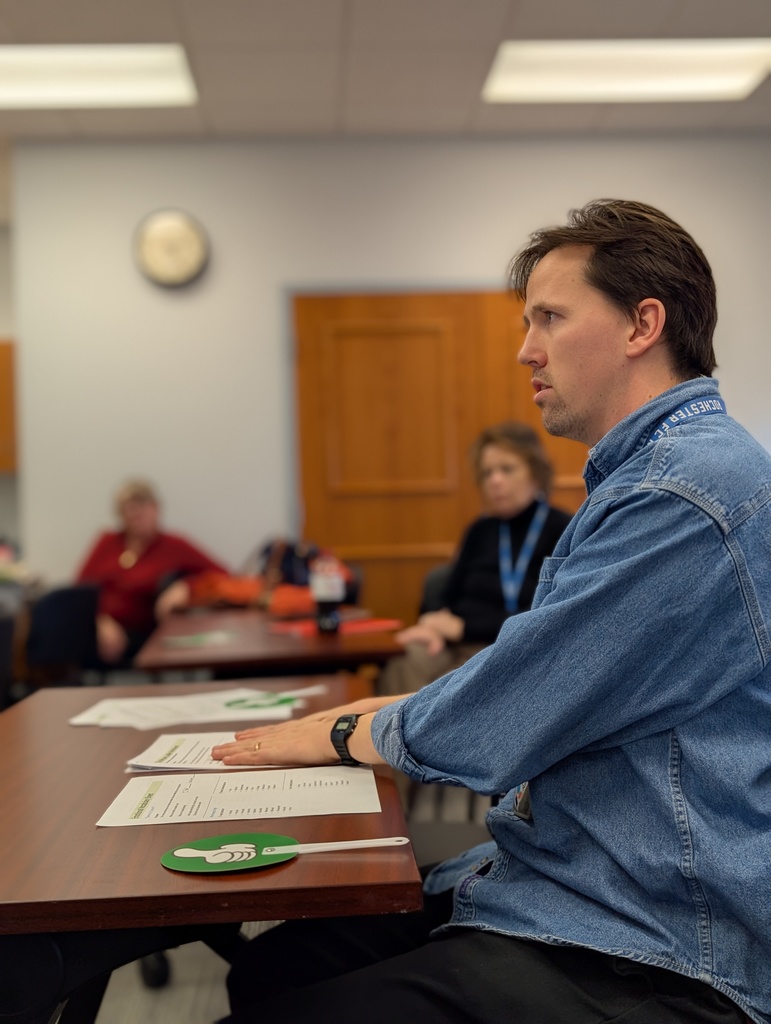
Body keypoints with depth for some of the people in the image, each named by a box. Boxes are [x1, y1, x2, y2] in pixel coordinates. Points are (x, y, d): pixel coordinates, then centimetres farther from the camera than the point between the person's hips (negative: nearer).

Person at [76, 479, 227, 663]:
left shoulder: (174, 546, 7)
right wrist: (103, 623, -10)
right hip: (96, 628, 0)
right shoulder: (108, 543, 15)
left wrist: (186, 588, -15)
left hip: (139, 635, 0)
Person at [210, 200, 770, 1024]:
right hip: (553, 880, 10)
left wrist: (343, 733, 1)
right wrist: (361, 711, 12)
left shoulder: (684, 493, -20)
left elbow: (486, 729, -18)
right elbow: (532, 688, 21)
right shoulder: (651, 474, 17)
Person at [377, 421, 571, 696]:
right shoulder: (480, 531, 18)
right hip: (458, 646, 5)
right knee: (397, 675, -29)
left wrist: (464, 627, -13)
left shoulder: (564, 532, 1)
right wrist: (434, 625, -8)